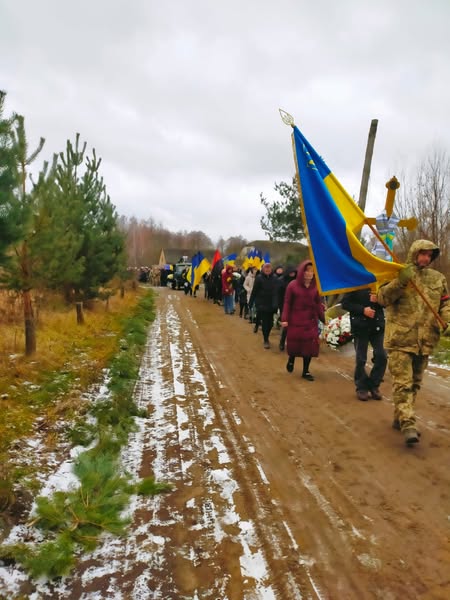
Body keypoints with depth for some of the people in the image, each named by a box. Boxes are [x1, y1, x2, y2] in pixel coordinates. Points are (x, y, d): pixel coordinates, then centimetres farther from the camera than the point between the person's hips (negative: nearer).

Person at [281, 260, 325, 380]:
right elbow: (287, 303, -6)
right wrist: (284, 319, -13)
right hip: (295, 320, -2)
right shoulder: (293, 285, -6)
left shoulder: (315, 286, 1)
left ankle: (306, 371, 17)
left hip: (311, 321, 2)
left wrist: (323, 318, -4)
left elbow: (318, 304, 4)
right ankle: (291, 360, 39)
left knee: (309, 345, 2)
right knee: (294, 343, 7)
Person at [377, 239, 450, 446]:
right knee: (403, 383, -9)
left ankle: (400, 418, 29)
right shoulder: (397, 274, -3)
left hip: (425, 341, 5)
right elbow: (383, 298, -13)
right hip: (400, 339, -5)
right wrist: (401, 281, -26)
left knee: (414, 383, 14)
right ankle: (408, 424, -9)